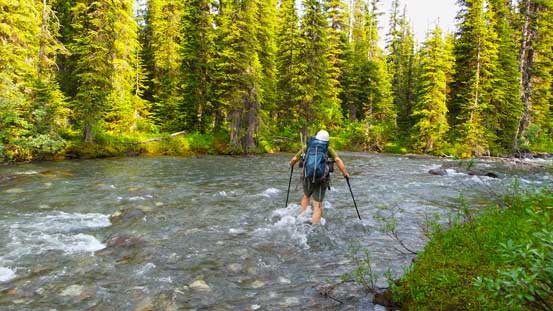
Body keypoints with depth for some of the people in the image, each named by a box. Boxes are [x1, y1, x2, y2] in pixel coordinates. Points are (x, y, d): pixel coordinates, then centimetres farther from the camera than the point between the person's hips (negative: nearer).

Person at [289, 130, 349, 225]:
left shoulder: (307, 147, 6)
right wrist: (345, 173, -1)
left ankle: (303, 215, 26)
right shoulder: (328, 149, 2)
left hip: (307, 178, 2)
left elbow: (294, 159, 12)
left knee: (306, 196, 32)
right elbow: (338, 160, -10)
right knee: (317, 206, 2)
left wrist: (291, 164, 33)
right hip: (321, 180, -2)